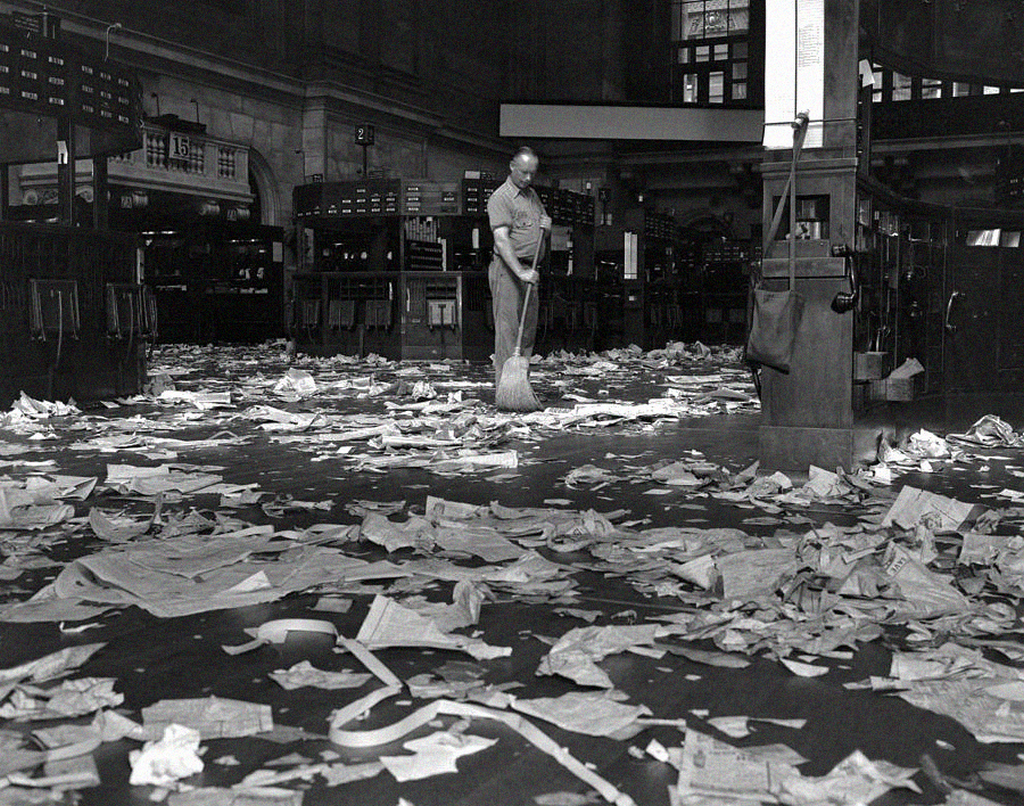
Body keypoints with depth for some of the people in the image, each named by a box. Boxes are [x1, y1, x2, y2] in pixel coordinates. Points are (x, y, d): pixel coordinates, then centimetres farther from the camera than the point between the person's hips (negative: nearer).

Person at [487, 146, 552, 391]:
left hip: (530, 271, 8)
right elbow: (501, 239, -19)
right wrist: (520, 272, -28)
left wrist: (547, 224, 7)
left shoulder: (532, 195, 18)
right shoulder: (500, 197, -8)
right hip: (507, 270, -8)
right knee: (507, 327, -10)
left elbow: (543, 225, 33)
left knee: (528, 329, 8)